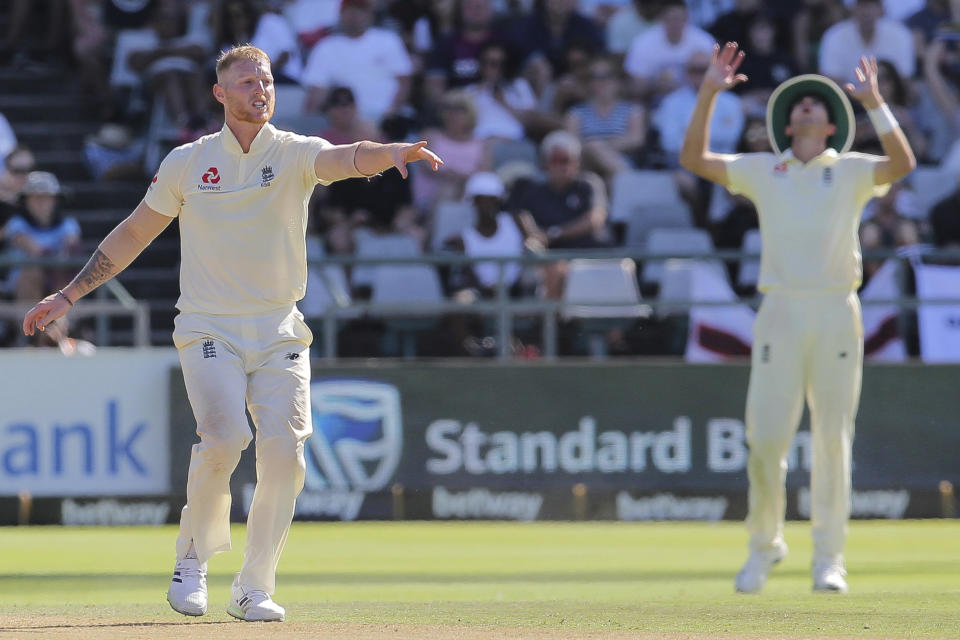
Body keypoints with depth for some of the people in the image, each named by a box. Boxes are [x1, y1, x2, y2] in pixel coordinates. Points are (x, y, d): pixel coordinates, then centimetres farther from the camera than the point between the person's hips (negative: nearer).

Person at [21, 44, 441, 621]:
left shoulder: (295, 154, 0)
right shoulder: (187, 162, 4)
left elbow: (347, 159, -21)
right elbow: (135, 233, 13)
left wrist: (393, 153, -44)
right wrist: (68, 296, 11)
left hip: (279, 332, 1)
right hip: (209, 330, -1)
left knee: (284, 452, -12)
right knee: (224, 437, -23)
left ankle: (254, 590, 4)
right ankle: (194, 556, 2)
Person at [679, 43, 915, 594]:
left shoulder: (852, 171, 9)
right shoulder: (762, 171, 13)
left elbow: (903, 164, -10)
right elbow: (695, 159, 5)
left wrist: (875, 104, -17)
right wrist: (709, 95, -3)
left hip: (837, 313, -1)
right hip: (780, 314, 1)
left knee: (833, 440, -1)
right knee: (766, 439, -3)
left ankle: (829, 559, 5)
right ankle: (765, 544, 16)